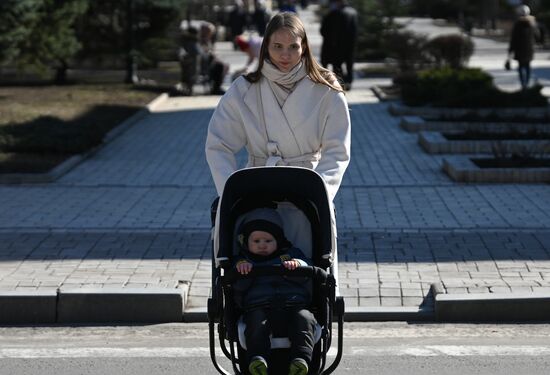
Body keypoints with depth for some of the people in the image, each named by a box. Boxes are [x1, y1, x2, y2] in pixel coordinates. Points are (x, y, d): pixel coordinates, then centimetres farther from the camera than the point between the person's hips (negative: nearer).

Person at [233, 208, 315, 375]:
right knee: (256, 322, -33)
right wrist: (241, 267, -9)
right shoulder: (242, 261, 28)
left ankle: (301, 359, -45)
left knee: (304, 318, -30)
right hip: (258, 306, 0)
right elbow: (237, 287, 10)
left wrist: (296, 265, -11)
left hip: (294, 303, 0)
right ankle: (257, 359, -48)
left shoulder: (291, 254, 29)